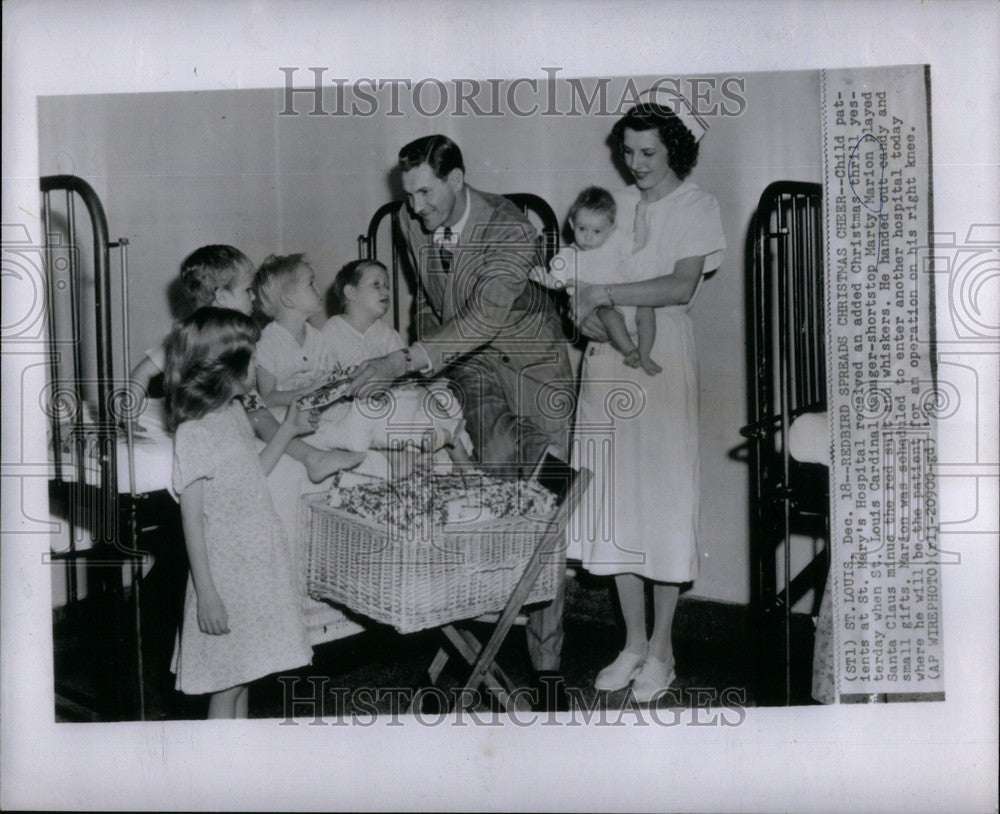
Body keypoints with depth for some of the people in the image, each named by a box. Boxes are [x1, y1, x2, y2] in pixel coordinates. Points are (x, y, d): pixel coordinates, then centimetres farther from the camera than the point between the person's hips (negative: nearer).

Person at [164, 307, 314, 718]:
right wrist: (206, 592, -18)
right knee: (227, 683, 2)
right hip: (226, 569, -8)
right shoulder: (192, 433, -18)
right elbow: (192, 517, -18)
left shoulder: (235, 414, 7)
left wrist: (287, 432, 19)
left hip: (260, 560, 8)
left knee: (243, 673, 17)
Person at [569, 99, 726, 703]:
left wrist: (606, 295, -18)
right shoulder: (620, 203, 14)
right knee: (615, 500, 5)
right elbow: (585, 278, 12)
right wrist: (585, 310, -9)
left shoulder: (696, 206, 0)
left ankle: (662, 648, 12)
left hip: (662, 356, -5)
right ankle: (634, 642, 17)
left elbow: (681, 286, -14)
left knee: (663, 495, 0)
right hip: (608, 359, 5)